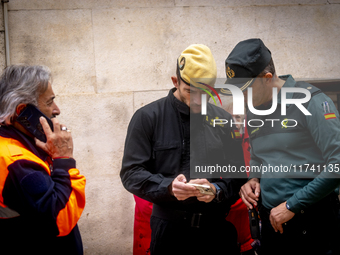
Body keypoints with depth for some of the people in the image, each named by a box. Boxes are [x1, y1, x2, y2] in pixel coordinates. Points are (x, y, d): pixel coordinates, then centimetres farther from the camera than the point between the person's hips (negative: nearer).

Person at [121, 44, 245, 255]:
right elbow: (131, 173, -5)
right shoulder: (148, 117, -2)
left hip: (217, 228, 3)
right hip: (170, 228, -2)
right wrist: (168, 187, -21)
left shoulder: (224, 120, 7)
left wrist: (218, 190, -14)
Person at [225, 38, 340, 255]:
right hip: (273, 221, 7)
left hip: (312, 222, -6)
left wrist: (293, 205, -16)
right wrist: (253, 179, 2)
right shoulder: (253, 113, 10)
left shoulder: (311, 101, -13)